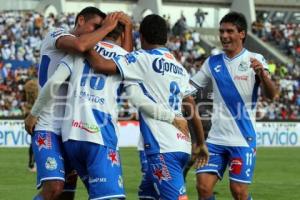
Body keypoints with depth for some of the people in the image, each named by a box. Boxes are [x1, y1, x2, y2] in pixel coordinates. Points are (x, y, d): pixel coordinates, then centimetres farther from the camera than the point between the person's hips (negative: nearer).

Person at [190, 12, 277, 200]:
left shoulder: (254, 60, -5)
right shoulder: (213, 62, 9)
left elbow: (271, 94, -16)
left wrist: (262, 73, -36)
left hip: (243, 140, -4)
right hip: (216, 139, 4)